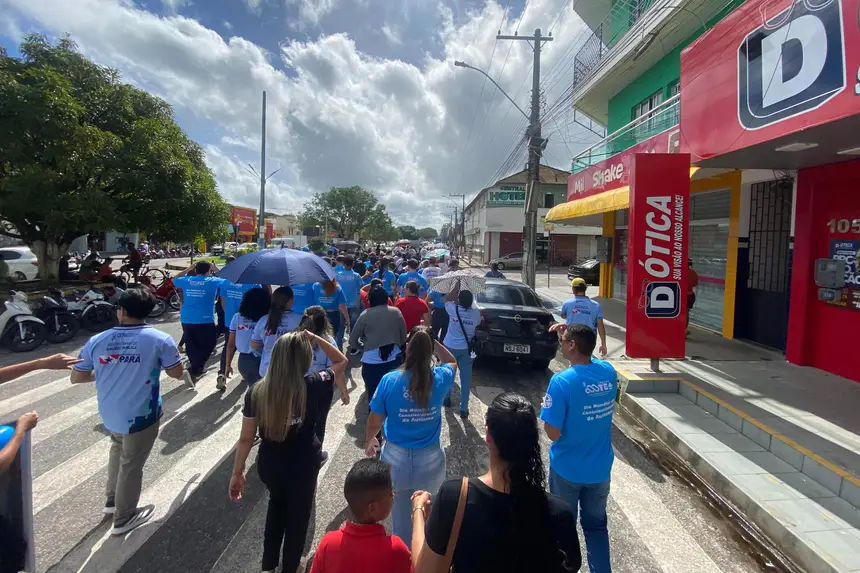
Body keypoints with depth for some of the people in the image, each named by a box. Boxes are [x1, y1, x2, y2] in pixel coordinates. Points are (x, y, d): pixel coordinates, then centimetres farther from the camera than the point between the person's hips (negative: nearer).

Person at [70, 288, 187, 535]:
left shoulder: (96, 341, -5)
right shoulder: (160, 339, -16)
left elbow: (76, 377, 3)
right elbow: (177, 373, -8)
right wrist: (166, 358, 11)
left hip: (109, 413, 5)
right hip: (140, 416, -5)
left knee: (118, 450, 31)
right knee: (131, 464, 12)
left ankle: (112, 500, 47)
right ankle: (124, 519, 30)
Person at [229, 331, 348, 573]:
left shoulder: (256, 392, -17)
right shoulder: (312, 386, -23)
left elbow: (246, 438, -10)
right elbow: (341, 361, -7)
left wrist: (237, 473, 3)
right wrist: (315, 338, -13)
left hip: (269, 465, 3)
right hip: (303, 465, -3)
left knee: (277, 504, 34)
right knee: (298, 514, 25)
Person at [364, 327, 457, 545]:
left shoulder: (389, 380, -16)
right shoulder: (440, 379, -13)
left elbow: (374, 422, -5)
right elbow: (452, 362, 12)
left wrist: (368, 441, 14)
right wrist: (432, 341, 5)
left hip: (396, 458, 0)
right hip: (430, 460, 1)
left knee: (400, 515, 21)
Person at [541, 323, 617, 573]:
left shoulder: (562, 381, -26)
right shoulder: (608, 371, -9)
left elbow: (553, 433, -23)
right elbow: (588, 356, 16)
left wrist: (546, 407, -5)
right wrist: (568, 333, 9)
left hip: (567, 469, -4)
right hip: (600, 468, 4)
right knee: (596, 525, 23)